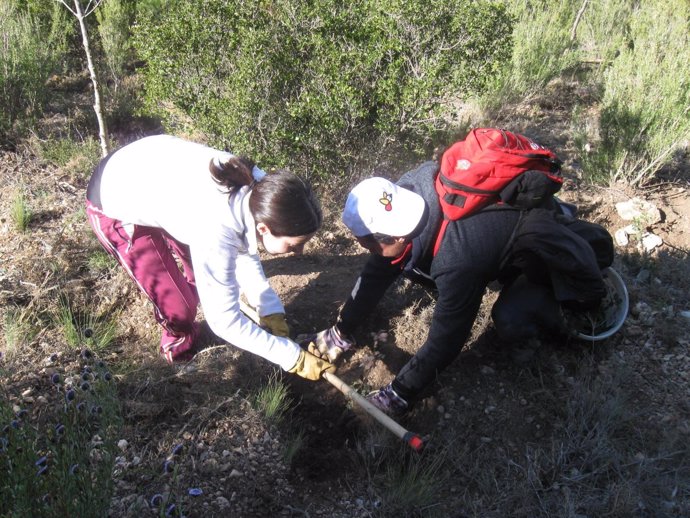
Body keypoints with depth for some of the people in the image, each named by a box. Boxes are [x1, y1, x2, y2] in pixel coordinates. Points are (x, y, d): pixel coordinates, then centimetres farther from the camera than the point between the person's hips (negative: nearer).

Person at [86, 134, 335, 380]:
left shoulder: (259, 187, -20)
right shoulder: (217, 235, -40)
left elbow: (244, 253, -2)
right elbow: (224, 321, -28)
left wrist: (271, 312, -7)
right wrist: (294, 358, -22)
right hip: (116, 201, -6)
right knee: (180, 306, -5)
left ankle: (196, 281, 58)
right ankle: (179, 342, 30)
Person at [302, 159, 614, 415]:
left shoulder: (458, 260, -42)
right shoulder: (402, 198, -21)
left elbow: (444, 341, -31)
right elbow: (377, 273, -8)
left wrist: (398, 395, -20)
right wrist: (340, 335, -4)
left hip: (550, 245, -7)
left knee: (511, 323, -27)